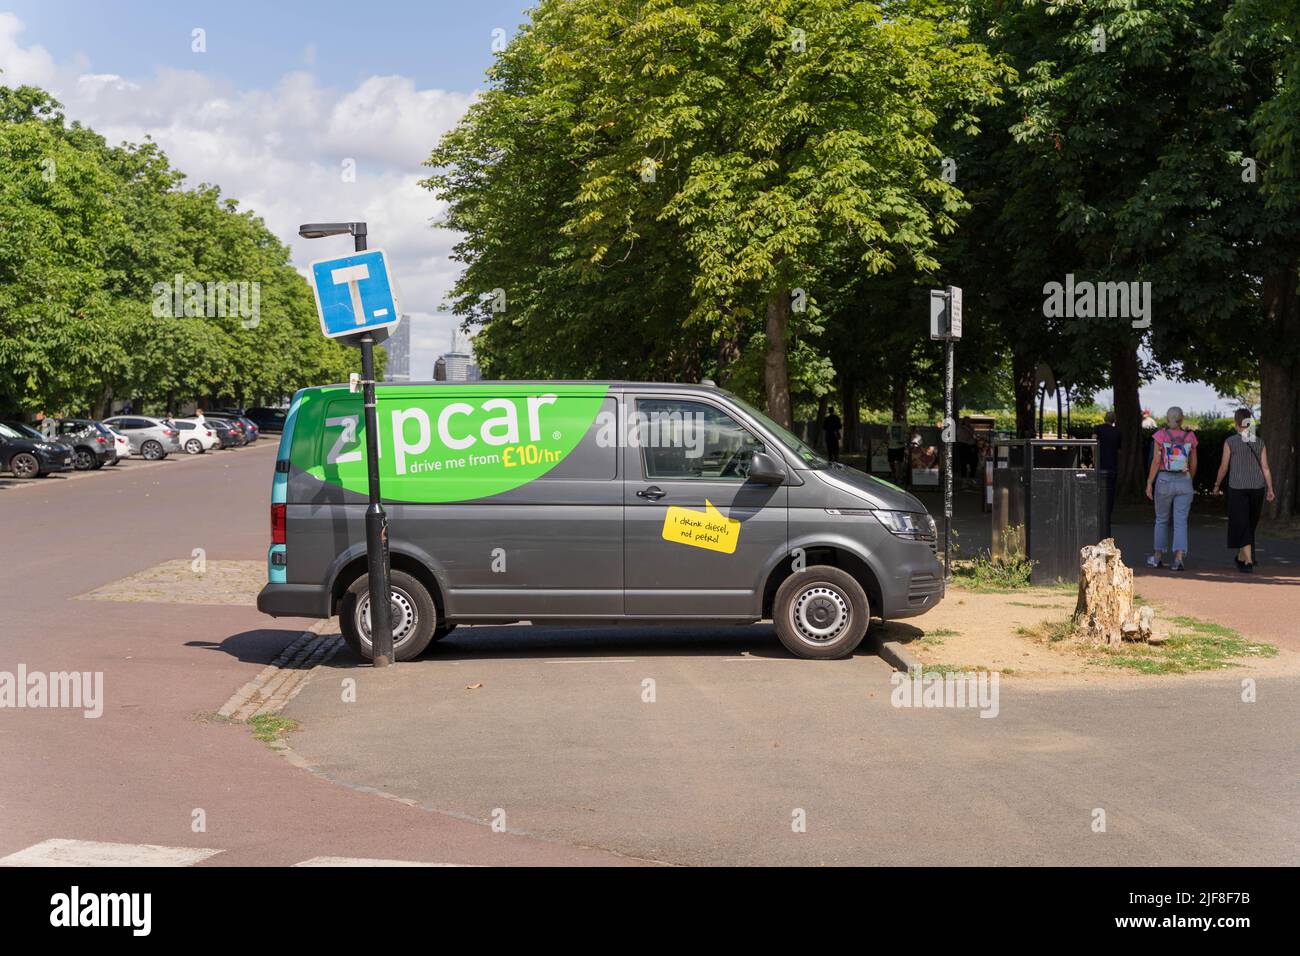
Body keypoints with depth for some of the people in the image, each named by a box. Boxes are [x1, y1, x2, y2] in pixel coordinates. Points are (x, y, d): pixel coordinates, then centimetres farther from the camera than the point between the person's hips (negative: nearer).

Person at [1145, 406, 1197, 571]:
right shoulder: (1190, 437, 2)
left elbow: (1156, 461, -10)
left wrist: (1149, 483, -6)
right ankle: (1178, 559, -12)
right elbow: (1193, 465, 8)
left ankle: (1158, 557, 20)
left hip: (1164, 481, -1)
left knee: (1161, 520, 14)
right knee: (1181, 522, 0)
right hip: (1184, 482, 1)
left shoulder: (1160, 435, -6)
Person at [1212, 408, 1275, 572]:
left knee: (1242, 526, 0)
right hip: (1258, 487, 4)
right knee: (1250, 524, 19)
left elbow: (1224, 467, -3)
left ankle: (1249, 561, -11)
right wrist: (1270, 490, 2)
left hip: (1237, 488, -4)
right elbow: (1265, 468, 0)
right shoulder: (1259, 442, 3)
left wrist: (1217, 485, 9)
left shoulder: (1230, 441, -6)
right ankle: (1241, 557, 30)